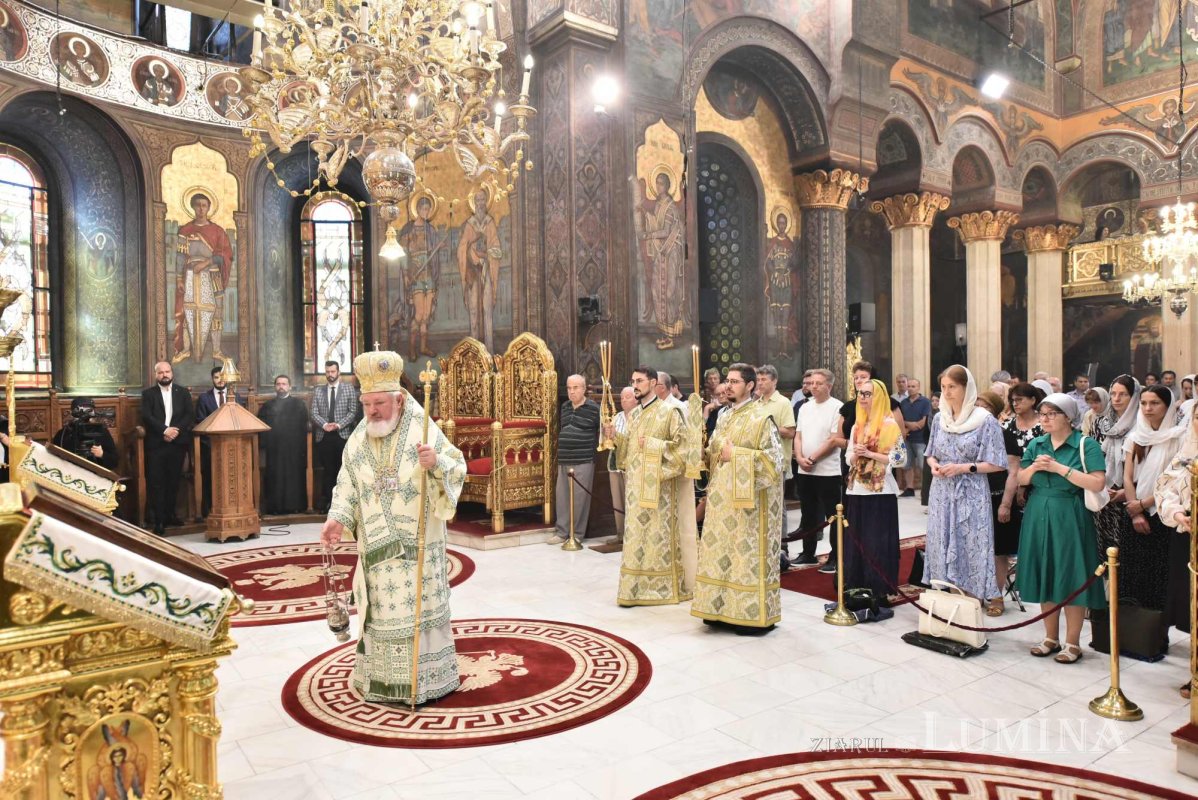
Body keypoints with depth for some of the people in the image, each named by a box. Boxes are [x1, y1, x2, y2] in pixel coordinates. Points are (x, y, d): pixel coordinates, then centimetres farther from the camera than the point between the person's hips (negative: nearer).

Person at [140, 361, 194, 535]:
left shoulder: (183, 393, 13)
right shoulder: (148, 394, 8)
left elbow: (190, 415, 3)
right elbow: (146, 417, -5)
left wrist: (175, 430, -12)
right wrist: (165, 430, -17)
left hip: (177, 443, 2)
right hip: (155, 444, -2)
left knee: (173, 481, 6)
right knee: (156, 483, -4)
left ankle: (170, 514, 17)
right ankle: (159, 520, -2)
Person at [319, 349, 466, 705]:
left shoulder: (423, 429, -6)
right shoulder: (358, 439, 4)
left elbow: (458, 468, -7)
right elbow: (347, 486, 4)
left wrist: (437, 462, -28)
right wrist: (338, 518, -12)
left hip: (418, 544, -3)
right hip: (378, 546, 3)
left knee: (420, 606, 5)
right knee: (382, 610, 9)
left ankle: (425, 677, 19)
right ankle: (384, 680, 23)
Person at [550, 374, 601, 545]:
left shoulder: (594, 408, -6)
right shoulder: (564, 407, 14)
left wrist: (591, 448, -2)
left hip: (583, 462, -6)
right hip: (563, 461, 6)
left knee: (580, 498, -1)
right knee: (562, 497, 9)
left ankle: (577, 534, 10)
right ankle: (561, 532, 18)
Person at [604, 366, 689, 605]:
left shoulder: (668, 411, -7)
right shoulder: (636, 414, 15)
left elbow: (680, 444, -10)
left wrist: (652, 444, -17)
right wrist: (615, 436, 5)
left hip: (656, 483, -7)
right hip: (635, 482, 7)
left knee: (657, 532, -3)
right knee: (636, 532, 9)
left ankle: (661, 586, 8)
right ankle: (636, 586, 17)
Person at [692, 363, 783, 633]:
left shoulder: (762, 416, -9)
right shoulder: (725, 417, 14)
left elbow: (773, 457, -15)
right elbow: (713, 452, 23)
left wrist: (735, 454, -17)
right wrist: (711, 451, 0)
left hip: (749, 499, -8)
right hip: (724, 496, 8)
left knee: (747, 554, -4)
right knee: (723, 551, 10)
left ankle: (754, 614, 6)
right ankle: (725, 609, 20)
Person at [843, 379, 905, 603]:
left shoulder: (890, 425, -7)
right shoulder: (857, 426, 13)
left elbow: (900, 458, -12)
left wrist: (870, 454, -15)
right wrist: (856, 455, -7)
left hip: (881, 492, -6)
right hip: (857, 490, 6)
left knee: (878, 541, -2)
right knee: (856, 540, 9)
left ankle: (880, 590, 7)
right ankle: (858, 588, 18)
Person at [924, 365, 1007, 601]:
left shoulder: (985, 421, -8)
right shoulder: (939, 418, 6)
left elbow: (996, 464, -8)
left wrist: (964, 468, -17)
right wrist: (934, 464, -5)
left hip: (971, 495, -5)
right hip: (942, 493, 5)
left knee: (969, 548, -1)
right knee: (943, 546, 9)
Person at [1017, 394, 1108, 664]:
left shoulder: (1086, 445, -8)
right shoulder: (1036, 444, 8)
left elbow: (1098, 483, -18)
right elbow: (1022, 479, 11)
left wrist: (1059, 468, -20)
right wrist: (1034, 467, -9)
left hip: (1070, 517, -5)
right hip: (1038, 515, 5)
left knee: (1070, 576, 0)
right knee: (1045, 575, 10)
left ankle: (1072, 642, 14)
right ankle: (1051, 637, 23)